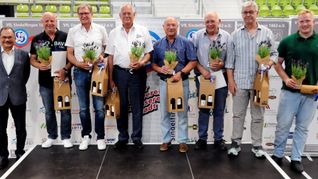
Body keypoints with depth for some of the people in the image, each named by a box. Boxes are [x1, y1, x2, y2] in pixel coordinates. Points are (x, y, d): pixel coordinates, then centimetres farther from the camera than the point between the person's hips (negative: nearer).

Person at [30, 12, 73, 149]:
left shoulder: (65, 37, -2)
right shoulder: (37, 39, 6)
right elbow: (32, 59, 8)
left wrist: (65, 69, -17)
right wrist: (38, 65, -13)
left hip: (63, 78, -2)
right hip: (45, 81, 3)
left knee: (65, 109, 5)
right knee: (49, 111, 13)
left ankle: (66, 137, 18)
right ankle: (52, 137, 28)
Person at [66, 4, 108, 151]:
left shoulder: (100, 29, 4)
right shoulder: (73, 31, 5)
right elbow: (69, 54, 6)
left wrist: (102, 56, -11)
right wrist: (78, 64, -12)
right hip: (80, 72, 1)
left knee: (99, 107, 0)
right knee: (83, 108, 9)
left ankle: (100, 137, 13)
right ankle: (86, 136, 23)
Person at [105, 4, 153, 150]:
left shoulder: (143, 31, 4)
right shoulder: (114, 33, 7)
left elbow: (148, 52, 5)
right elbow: (110, 57, 7)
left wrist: (142, 62, -16)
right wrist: (111, 78, 4)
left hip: (138, 72, -1)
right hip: (120, 72, 1)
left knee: (137, 106, 4)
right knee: (121, 106, 8)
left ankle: (137, 137, 16)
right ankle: (122, 137, 20)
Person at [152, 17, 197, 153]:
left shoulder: (186, 43, 1)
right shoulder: (158, 45, 8)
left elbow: (193, 61, -4)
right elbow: (153, 63, 9)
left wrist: (181, 73, -16)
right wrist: (160, 69, -13)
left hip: (181, 81, -2)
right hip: (164, 82, 2)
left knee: (182, 112, 4)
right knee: (164, 112, 8)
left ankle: (182, 140, 14)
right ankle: (166, 139, 20)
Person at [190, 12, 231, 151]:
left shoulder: (226, 36, 2)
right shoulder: (197, 36, 1)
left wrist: (222, 64, -15)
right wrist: (202, 70, -10)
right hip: (203, 76, 0)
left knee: (219, 109, 7)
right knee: (203, 108, 7)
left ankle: (218, 139, 19)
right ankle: (202, 138, 17)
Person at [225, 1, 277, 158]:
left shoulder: (266, 32, 5)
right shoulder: (236, 34, 6)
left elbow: (274, 53, 8)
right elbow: (230, 59, 5)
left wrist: (268, 64, -14)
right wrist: (231, 80, 0)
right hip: (240, 82, 0)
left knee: (258, 115, 8)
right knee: (238, 114, 7)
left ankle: (257, 145, 20)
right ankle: (235, 143, 18)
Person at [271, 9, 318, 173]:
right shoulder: (287, 41, 1)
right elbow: (277, 64, 6)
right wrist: (286, 79, -9)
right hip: (289, 91, -1)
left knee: (302, 127, 9)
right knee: (283, 124, 4)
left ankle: (296, 159, 19)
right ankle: (278, 155, 20)